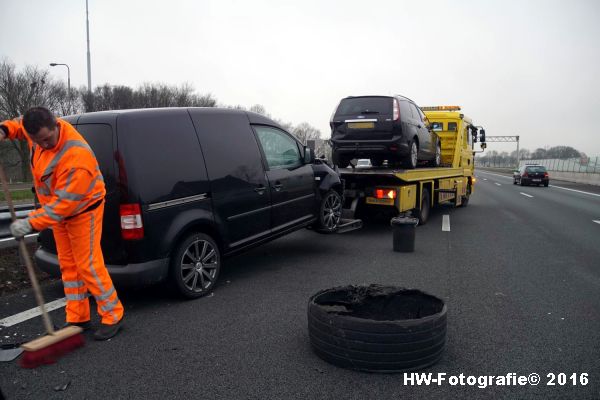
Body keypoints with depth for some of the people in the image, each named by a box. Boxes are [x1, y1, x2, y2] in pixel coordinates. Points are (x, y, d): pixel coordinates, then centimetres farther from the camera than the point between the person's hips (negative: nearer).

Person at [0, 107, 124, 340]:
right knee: (68, 265, 11)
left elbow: (64, 202, -32)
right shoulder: (40, 130, -10)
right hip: (59, 211, 9)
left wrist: (31, 223, -32)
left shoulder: (77, 157, -35)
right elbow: (20, 125, 17)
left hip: (83, 210, -9)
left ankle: (113, 316, 5)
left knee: (89, 266, -8)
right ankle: (78, 319, 20)